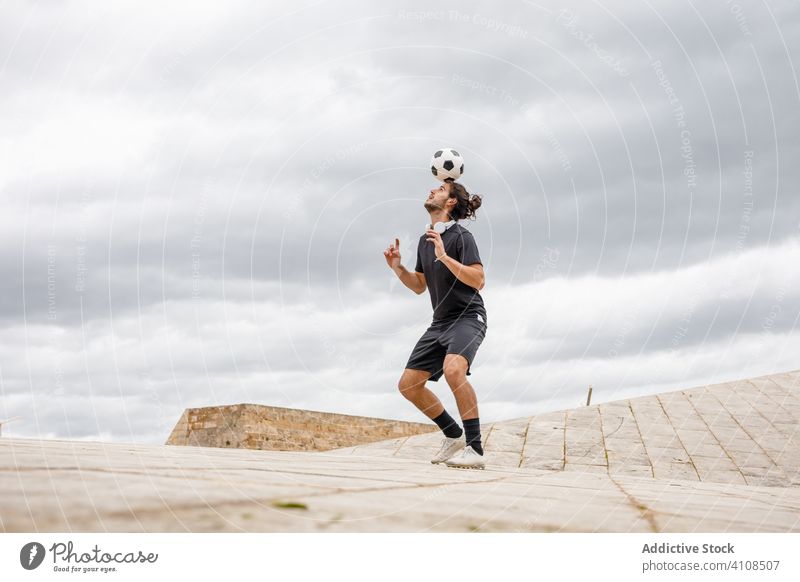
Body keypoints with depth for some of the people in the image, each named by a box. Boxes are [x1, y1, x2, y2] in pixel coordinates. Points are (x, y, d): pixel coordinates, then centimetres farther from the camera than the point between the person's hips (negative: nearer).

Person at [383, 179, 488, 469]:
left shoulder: (461, 236, -12)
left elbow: (478, 280, -22)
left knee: (453, 369, -35)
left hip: (468, 318, -9)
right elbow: (419, 286, 21)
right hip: (440, 322, 9)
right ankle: (454, 435, 20)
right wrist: (397, 267, 4)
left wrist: (444, 256, -27)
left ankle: (475, 449, -29)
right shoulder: (424, 240, 13)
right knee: (408, 384, 4)